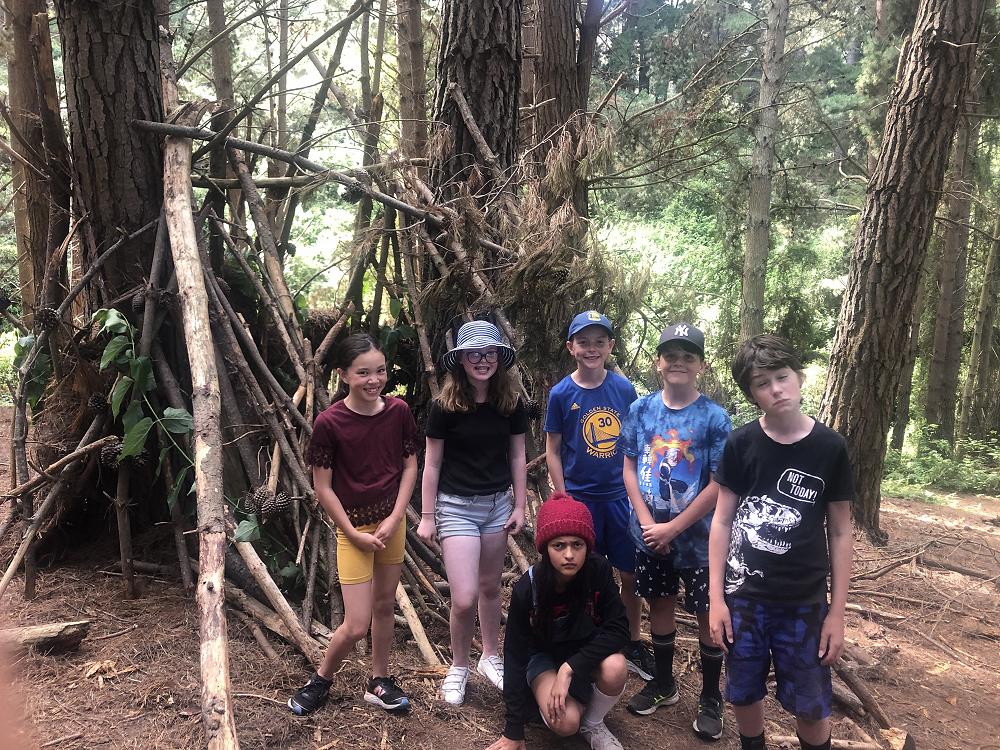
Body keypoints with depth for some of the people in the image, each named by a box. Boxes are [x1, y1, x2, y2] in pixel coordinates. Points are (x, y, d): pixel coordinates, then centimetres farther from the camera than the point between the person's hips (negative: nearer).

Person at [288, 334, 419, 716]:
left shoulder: (398, 411, -9)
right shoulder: (329, 422, -19)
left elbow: (410, 465, 2)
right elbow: (322, 487, -12)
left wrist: (395, 519, -7)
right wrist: (355, 534, -11)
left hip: (392, 520, 4)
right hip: (354, 525, -4)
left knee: (385, 604, 17)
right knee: (356, 625, -1)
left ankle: (379, 682, 36)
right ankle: (320, 680, 27)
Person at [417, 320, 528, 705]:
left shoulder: (510, 404, -3)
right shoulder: (445, 406, -13)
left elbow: (517, 457, 6)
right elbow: (432, 463, -6)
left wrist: (520, 506, 5)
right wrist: (427, 516, -5)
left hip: (498, 503, 4)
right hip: (456, 506, -3)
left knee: (490, 588, 17)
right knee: (464, 599, -7)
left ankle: (491, 658, 38)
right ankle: (458, 667, 19)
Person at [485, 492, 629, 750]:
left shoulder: (599, 571, -25)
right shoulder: (527, 590, -28)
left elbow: (618, 629, -22)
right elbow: (515, 656, -20)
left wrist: (570, 668, -33)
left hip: (587, 650, 2)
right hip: (543, 654, -1)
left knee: (614, 668, -32)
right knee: (565, 723, -27)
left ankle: (593, 725, -3)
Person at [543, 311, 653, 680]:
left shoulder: (624, 388, -2)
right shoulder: (561, 393, -7)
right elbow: (552, 450, -2)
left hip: (621, 496, 2)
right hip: (580, 497, -2)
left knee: (632, 574, 10)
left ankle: (633, 646, 29)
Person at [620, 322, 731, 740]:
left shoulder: (714, 418, -12)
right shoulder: (641, 409, -2)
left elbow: (718, 486, -13)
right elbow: (629, 469, 1)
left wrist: (673, 528, -15)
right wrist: (647, 523, -9)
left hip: (697, 538, -3)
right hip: (649, 534, 3)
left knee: (707, 615, 9)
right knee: (660, 605, 18)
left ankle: (711, 699, 28)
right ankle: (664, 683, 37)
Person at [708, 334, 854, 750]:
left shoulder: (830, 447, -6)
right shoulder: (740, 444, -5)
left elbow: (840, 533, 0)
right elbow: (723, 521, -1)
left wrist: (837, 611, -1)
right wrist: (716, 596, -4)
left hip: (804, 602, -1)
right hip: (743, 597, 1)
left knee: (810, 706, 10)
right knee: (744, 696, 13)